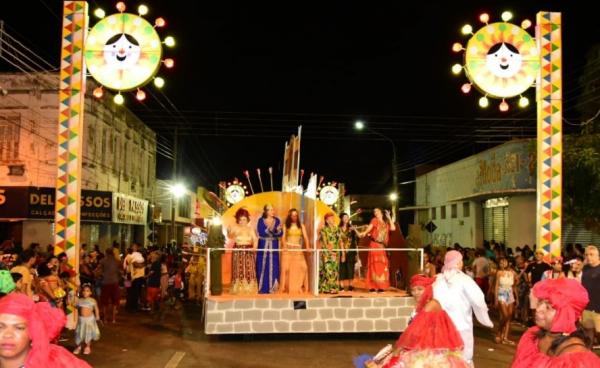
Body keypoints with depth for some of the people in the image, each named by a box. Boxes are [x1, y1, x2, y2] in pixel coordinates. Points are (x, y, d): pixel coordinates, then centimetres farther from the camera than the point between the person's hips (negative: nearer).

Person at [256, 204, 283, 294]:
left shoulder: (277, 220, 3)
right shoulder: (261, 220, -4)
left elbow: (280, 234, -5)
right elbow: (260, 233, -16)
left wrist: (278, 230, -27)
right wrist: (269, 229, -30)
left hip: (274, 246, 2)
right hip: (263, 246, -2)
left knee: (273, 266, -1)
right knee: (263, 266, 0)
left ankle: (272, 288, 6)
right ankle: (262, 288, 8)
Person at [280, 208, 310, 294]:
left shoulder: (301, 225, 10)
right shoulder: (286, 226, 7)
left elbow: (305, 237, 1)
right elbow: (283, 237, -3)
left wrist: (307, 247, -15)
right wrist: (284, 246, -22)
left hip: (298, 249, 1)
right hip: (288, 249, -1)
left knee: (302, 267, -9)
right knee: (287, 267, -6)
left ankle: (299, 287, -2)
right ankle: (287, 287, -1)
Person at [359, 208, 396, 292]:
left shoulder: (386, 223, 15)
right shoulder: (375, 220, 2)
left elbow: (393, 228, 0)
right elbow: (370, 226, -16)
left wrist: (389, 217, 6)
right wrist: (365, 233, -36)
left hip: (382, 247, 5)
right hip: (374, 245, -5)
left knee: (382, 266, 6)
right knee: (374, 266, -8)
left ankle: (380, 286, 12)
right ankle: (372, 286, -7)